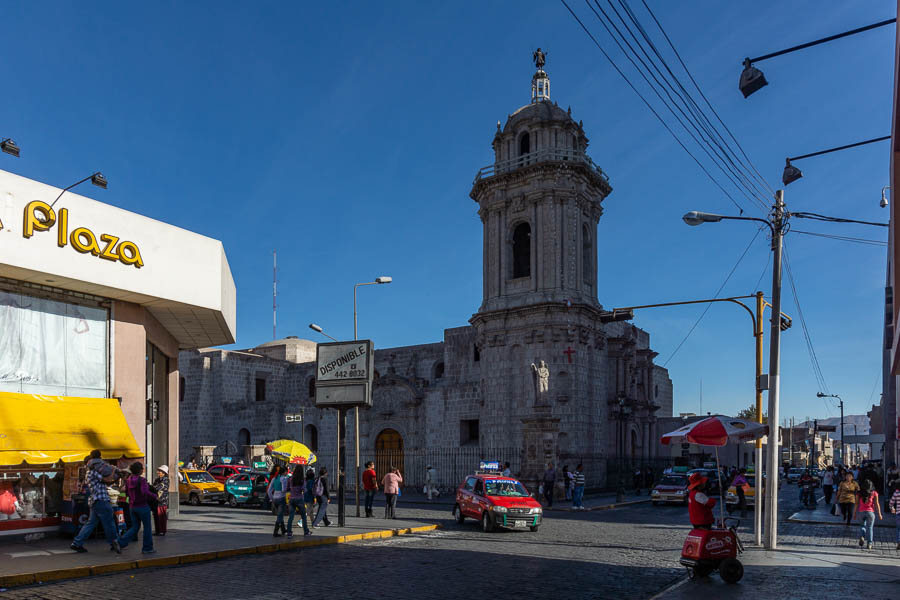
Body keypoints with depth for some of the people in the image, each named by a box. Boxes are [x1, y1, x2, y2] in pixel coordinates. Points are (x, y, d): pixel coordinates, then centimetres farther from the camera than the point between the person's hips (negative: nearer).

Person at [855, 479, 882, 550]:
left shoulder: (859, 493, 0)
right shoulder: (874, 493, -2)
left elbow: (857, 504, 1)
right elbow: (876, 504, -2)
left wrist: (855, 513, 8)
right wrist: (879, 513, 6)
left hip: (861, 512, 1)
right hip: (870, 512, -1)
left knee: (862, 525, 19)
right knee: (870, 527, 7)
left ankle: (862, 537, -6)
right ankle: (869, 544, 4)